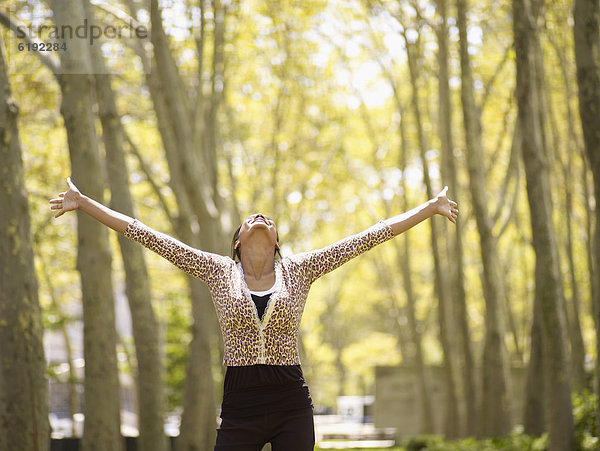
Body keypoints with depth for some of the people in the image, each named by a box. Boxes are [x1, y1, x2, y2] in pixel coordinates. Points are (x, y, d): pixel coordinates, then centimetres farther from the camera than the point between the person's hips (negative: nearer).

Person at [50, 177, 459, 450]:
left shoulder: (299, 270, 6)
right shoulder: (219, 271, 5)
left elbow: (370, 237, 5)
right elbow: (148, 236, 4)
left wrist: (430, 208, 5)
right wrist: (84, 204, 4)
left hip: (292, 406, 0)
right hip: (240, 405, 0)